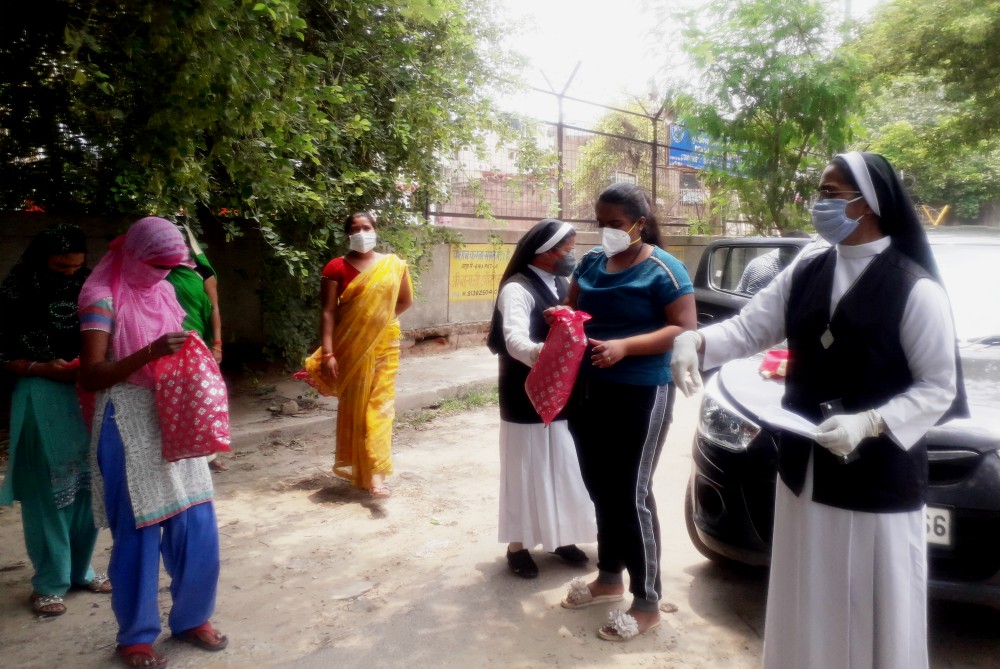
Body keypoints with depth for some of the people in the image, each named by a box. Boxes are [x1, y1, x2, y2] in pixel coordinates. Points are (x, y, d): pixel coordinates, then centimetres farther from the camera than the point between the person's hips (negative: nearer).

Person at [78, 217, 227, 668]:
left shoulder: (164, 291, 9)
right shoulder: (103, 297, -10)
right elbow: (90, 377, -17)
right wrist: (150, 353, -29)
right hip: (129, 423, -6)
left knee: (196, 524, 8)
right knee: (138, 530, 3)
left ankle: (192, 618, 26)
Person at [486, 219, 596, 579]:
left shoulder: (562, 284, 9)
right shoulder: (517, 289, -17)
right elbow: (515, 338, -33)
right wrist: (539, 354, -53)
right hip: (528, 398, -7)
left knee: (564, 470, 17)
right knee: (527, 472, 4)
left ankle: (561, 537, 34)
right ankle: (518, 545, 20)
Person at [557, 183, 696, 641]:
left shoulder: (663, 269, -10)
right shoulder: (590, 263, 9)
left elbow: (685, 329, -15)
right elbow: (574, 309, 19)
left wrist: (625, 346, -27)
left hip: (640, 395, -7)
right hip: (588, 391, 7)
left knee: (631, 495, -2)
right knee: (600, 490, 15)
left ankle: (647, 603, 12)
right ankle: (609, 578, 33)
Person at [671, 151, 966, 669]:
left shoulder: (915, 287, -13)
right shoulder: (805, 270, 2)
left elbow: (938, 387, -10)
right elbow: (748, 328, 0)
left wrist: (869, 423, -24)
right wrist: (694, 340, -19)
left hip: (878, 478, -5)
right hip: (805, 471, 5)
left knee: (875, 609, 11)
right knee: (807, 603, 20)